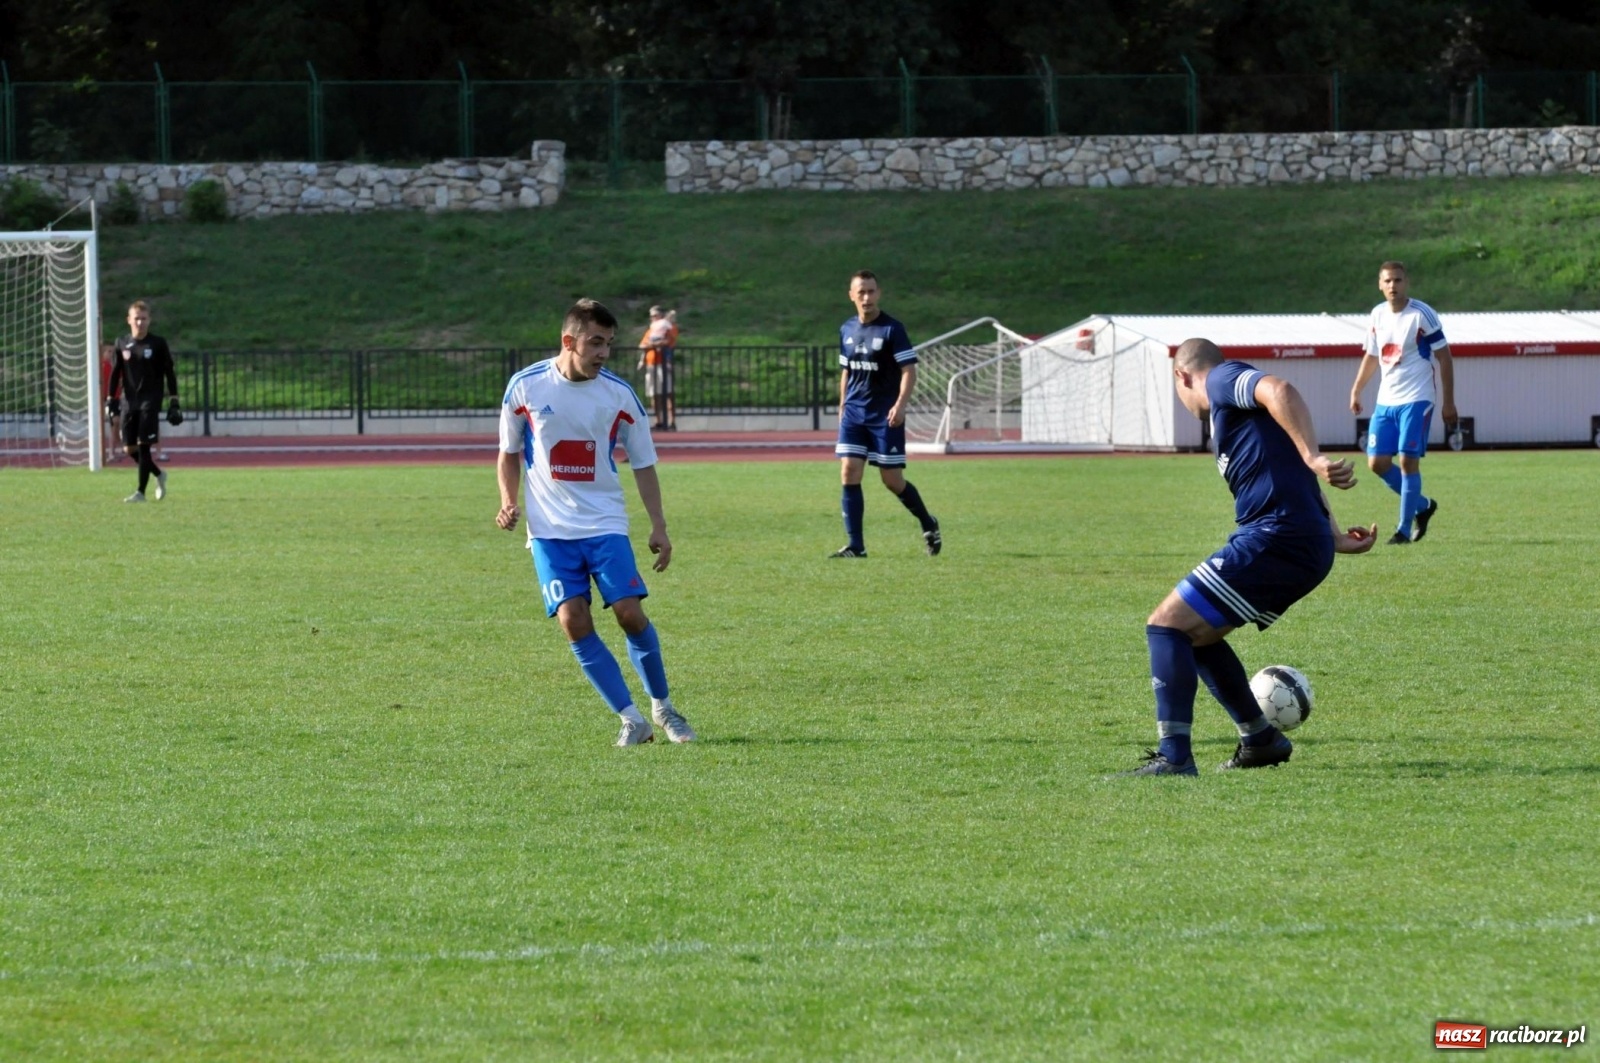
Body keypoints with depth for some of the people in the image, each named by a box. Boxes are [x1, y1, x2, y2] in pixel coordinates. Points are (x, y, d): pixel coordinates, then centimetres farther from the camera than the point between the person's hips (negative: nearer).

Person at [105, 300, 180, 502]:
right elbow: (115, 374, 12)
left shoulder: (158, 344, -2)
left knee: (143, 445, -12)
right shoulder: (122, 345, 6)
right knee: (129, 448, 3)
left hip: (150, 400, -4)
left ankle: (141, 492, -8)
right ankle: (159, 474, 27)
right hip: (129, 401, 4)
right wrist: (110, 400, 6)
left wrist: (174, 401, -2)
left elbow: (169, 373, 2)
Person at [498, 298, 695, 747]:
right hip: (549, 529, 0)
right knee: (574, 622, -13)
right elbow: (510, 452, 11)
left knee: (629, 612, -12)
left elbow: (643, 464, 7)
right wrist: (508, 501, -5)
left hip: (605, 524, 0)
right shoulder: (526, 386, -3)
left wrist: (659, 528, 2)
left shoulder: (619, 394, -1)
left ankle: (662, 707, 10)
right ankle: (631, 720, -6)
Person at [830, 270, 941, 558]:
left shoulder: (892, 329, -9)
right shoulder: (847, 329, 9)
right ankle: (855, 545, -3)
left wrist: (900, 404, -24)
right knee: (849, 474, -7)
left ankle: (928, 525, 25)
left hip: (886, 416, -5)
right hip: (854, 413, 5)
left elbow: (909, 371, -12)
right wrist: (842, 406, 17)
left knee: (892, 480, 0)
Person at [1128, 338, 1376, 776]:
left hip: (1274, 539, -10)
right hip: (1308, 550, 10)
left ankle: (1173, 757, -16)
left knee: (1167, 626, -9)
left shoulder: (1223, 379, 1)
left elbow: (1280, 391, -20)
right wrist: (1335, 537, 18)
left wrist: (1313, 458, -30)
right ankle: (1260, 739, 27)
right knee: (1195, 633, 22)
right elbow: (1299, 481, 28)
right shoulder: (1232, 411, 29)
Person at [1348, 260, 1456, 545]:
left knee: (1408, 460, -11)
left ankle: (1405, 529, -4)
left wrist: (1448, 402, -10)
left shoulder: (1422, 314, -10)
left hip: (1415, 400, -7)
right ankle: (1423, 505, 23)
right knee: (1377, 462, 3)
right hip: (1386, 401, 7)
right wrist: (1356, 390, 15)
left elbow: (1444, 357, -7)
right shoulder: (1378, 314, 8)